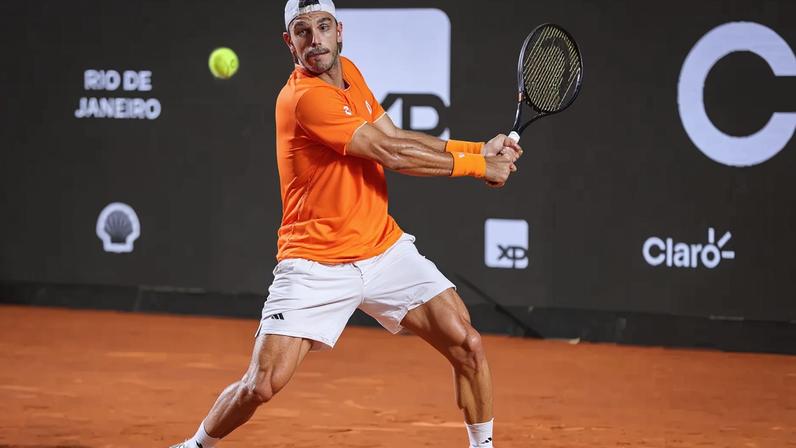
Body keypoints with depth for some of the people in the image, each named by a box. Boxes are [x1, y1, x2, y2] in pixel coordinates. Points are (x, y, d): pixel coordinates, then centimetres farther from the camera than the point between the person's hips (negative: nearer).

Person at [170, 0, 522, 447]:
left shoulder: (349, 72, 6)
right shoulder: (304, 97, -20)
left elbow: (396, 137, 12)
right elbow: (390, 154, -19)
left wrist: (475, 149, 1)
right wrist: (477, 166, -11)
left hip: (385, 251, 7)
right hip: (316, 267, -7)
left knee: (468, 346, -5)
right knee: (261, 385, -11)